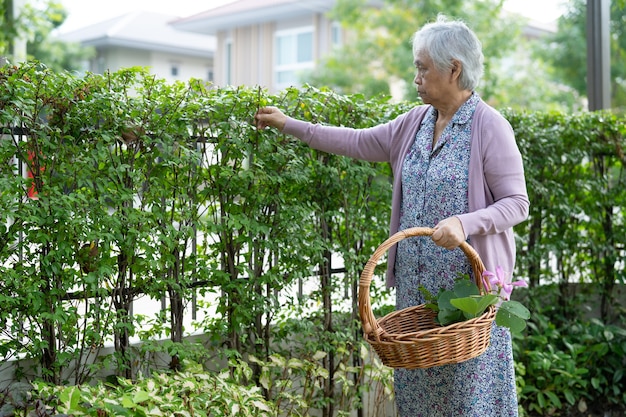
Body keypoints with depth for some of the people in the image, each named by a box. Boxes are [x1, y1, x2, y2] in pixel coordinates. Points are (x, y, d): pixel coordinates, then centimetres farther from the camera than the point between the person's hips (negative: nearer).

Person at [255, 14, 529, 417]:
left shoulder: (490, 126, -10)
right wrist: (289, 124, 14)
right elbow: (358, 142, 14)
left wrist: (465, 223, -26)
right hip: (415, 283, 6)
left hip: (469, 283, -6)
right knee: (417, 381, 12)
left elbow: (517, 203, -11)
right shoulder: (416, 122, 9)